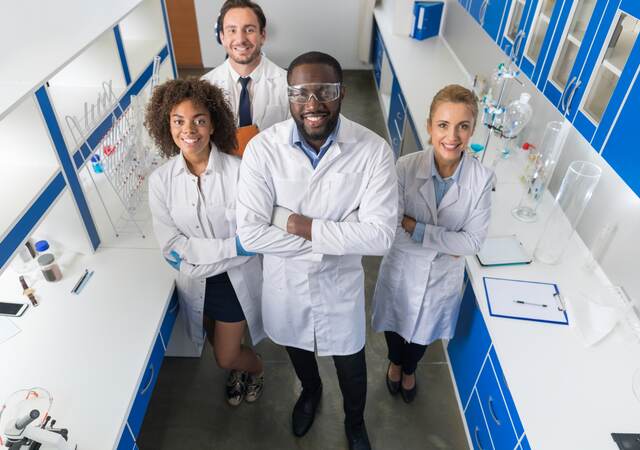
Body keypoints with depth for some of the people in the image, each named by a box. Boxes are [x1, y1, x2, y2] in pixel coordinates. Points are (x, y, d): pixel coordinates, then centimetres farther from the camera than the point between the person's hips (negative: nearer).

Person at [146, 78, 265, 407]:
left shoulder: (238, 171, -25)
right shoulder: (160, 180, -16)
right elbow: (170, 246, -16)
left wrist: (194, 253, -20)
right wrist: (231, 245, -24)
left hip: (235, 278, -3)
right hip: (194, 282, 3)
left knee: (226, 357, 11)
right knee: (221, 346, 27)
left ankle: (255, 368, 47)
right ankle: (239, 369, 61)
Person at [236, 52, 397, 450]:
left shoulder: (372, 150, -22)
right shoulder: (263, 148, -20)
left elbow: (380, 234, -24)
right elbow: (250, 233, -23)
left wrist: (310, 228, -26)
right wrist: (328, 243, -24)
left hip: (340, 280, -1)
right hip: (285, 278, 2)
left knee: (350, 364, 21)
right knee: (296, 347, 30)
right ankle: (311, 389, 65)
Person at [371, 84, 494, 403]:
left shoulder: (482, 178, -21)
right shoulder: (406, 167, -25)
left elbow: (473, 241, -19)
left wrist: (416, 229, -26)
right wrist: (446, 244, -23)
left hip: (443, 276, 1)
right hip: (402, 269, -1)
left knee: (424, 329, 28)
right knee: (396, 323, 27)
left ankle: (409, 369, 62)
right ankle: (395, 362, 63)